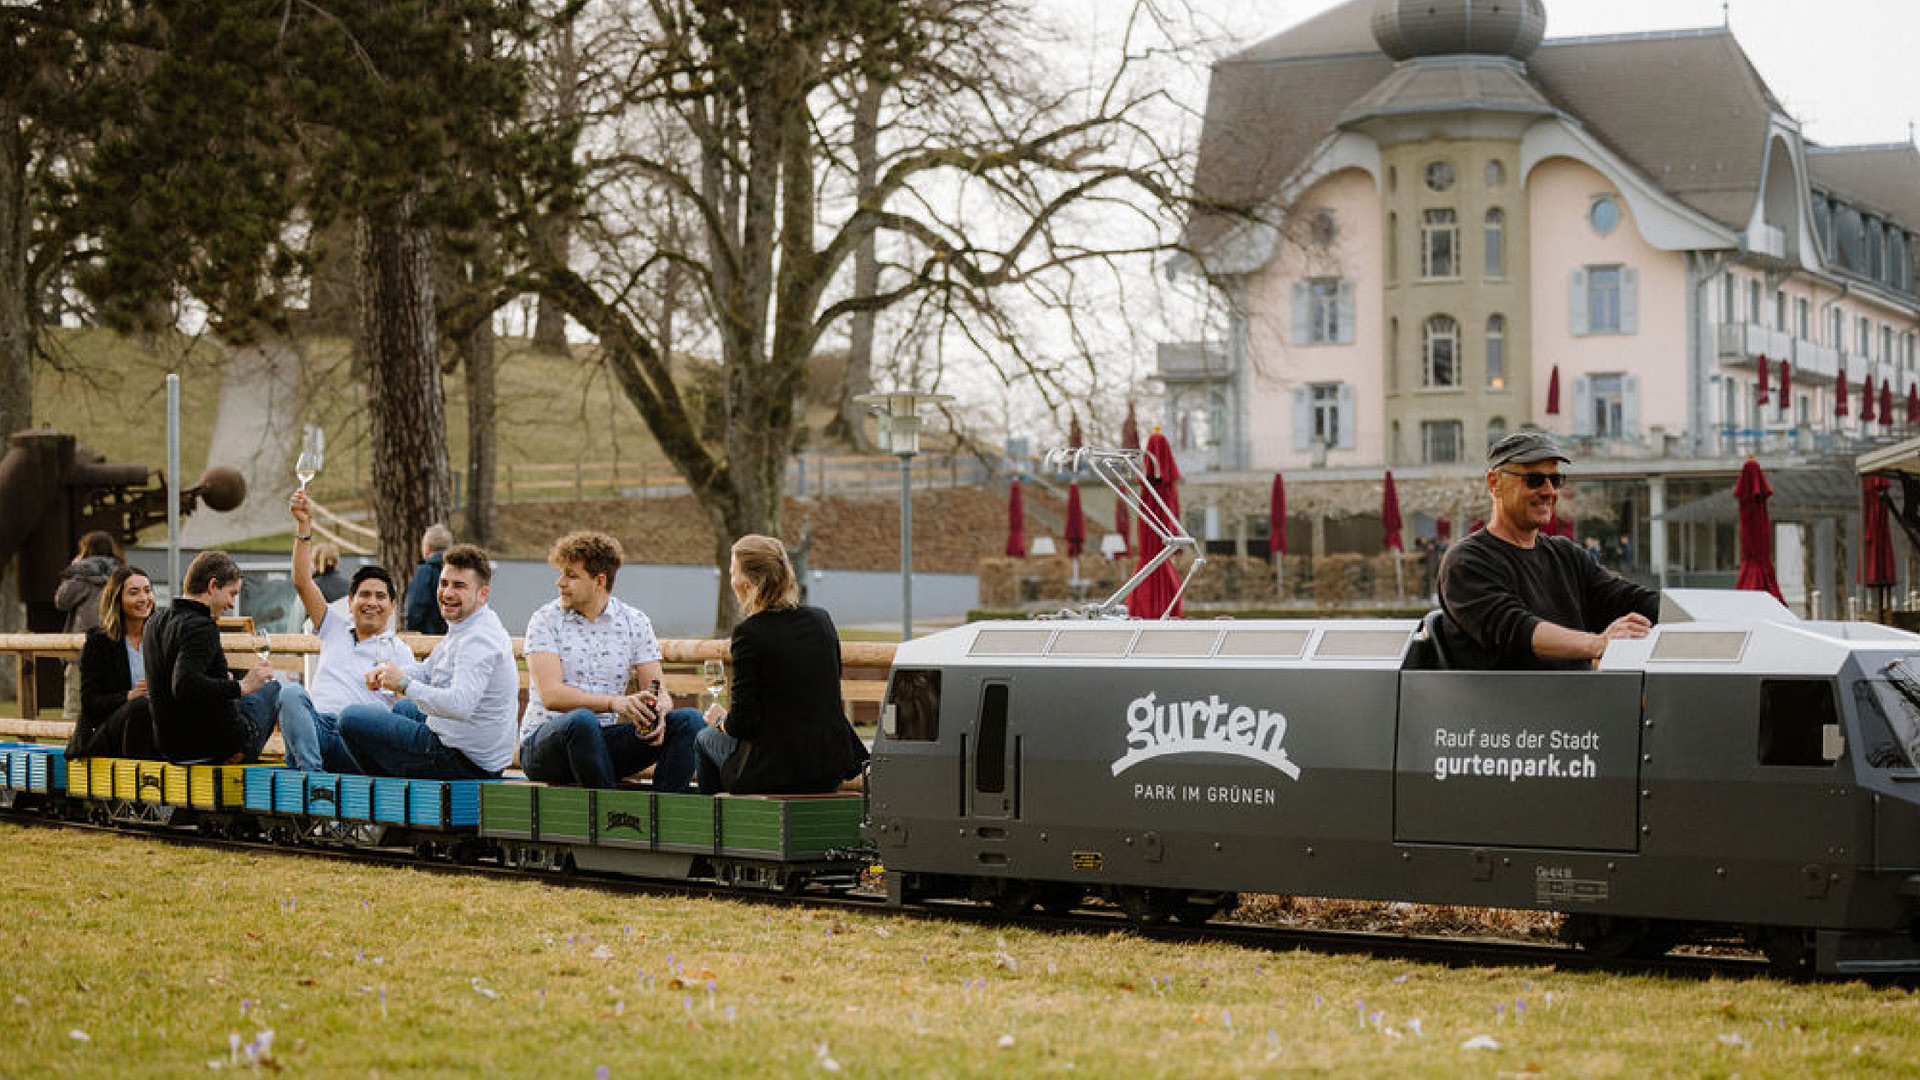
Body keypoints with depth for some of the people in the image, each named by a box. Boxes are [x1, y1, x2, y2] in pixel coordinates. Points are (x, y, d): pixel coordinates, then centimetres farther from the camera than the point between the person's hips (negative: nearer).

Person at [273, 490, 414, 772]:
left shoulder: (399, 651, 17)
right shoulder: (336, 628, 26)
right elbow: (302, 582, 16)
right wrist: (304, 525, 8)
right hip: (315, 724, 3)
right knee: (290, 693, -31)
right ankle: (311, 771, -43)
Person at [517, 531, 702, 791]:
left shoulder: (635, 623, 8)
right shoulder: (546, 620, -2)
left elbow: (658, 692, 3)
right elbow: (551, 695, -16)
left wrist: (657, 711, -23)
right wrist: (615, 703, -30)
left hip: (606, 742, 4)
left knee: (690, 720, -16)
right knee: (581, 720, -37)